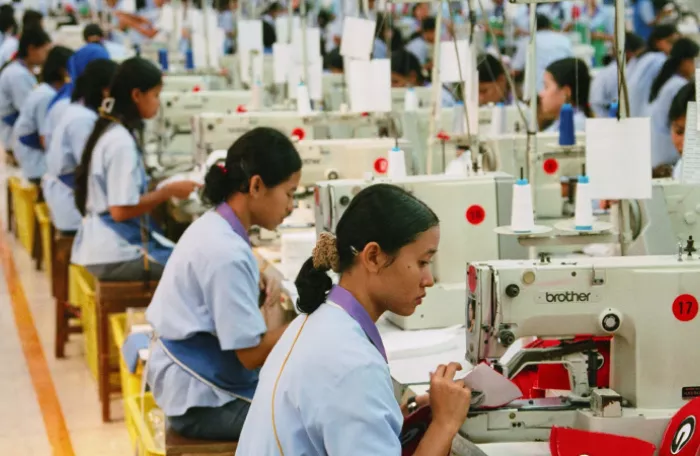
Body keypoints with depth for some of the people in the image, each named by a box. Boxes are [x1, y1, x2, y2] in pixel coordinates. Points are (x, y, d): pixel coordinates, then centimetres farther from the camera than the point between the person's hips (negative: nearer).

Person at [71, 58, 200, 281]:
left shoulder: (108, 131, 12)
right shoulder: (121, 142, -17)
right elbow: (121, 210, -21)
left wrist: (163, 188, 13)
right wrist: (168, 191, -13)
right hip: (115, 258, -10)